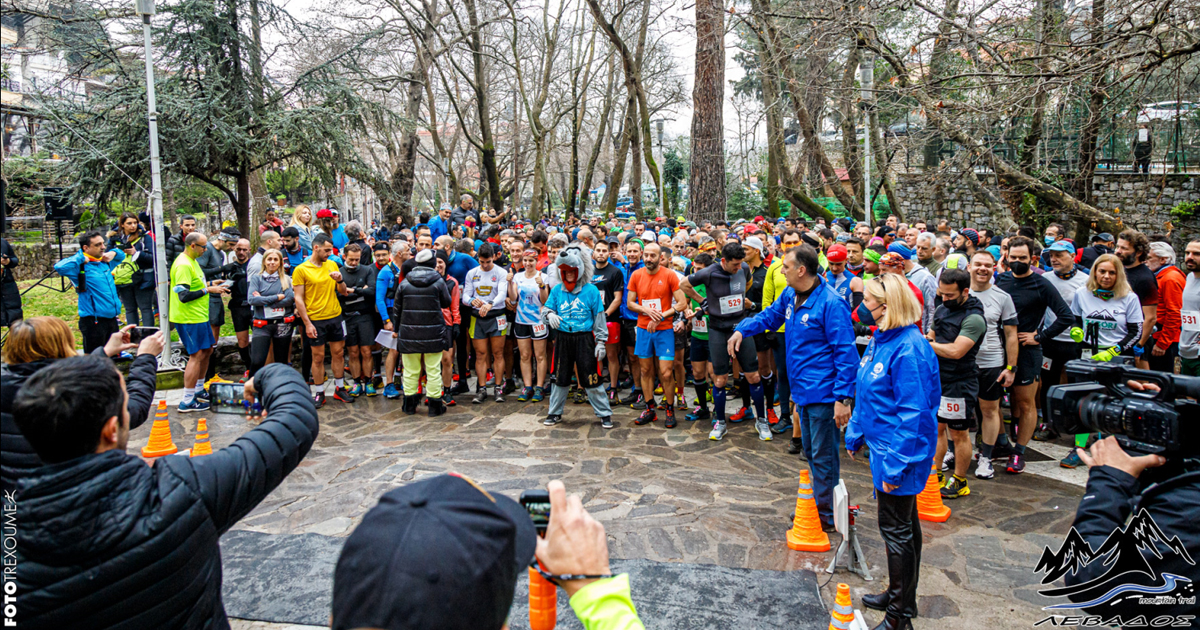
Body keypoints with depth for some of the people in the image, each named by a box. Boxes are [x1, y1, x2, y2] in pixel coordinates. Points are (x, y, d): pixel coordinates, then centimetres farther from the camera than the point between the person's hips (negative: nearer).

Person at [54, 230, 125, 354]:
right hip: (93, 321, -7)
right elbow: (59, 267, -30)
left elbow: (121, 255, 30)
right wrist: (81, 258, -19)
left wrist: (113, 253, 8)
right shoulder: (80, 266, -11)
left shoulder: (105, 262, 11)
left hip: (112, 319, 7)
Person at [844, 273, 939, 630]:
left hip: (900, 453, -10)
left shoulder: (908, 348, -25)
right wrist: (855, 434, 19)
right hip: (882, 446, 10)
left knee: (897, 529, 2)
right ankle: (900, 595, 37)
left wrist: (896, 465, -24)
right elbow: (867, 395, 16)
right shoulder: (881, 340, 6)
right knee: (901, 526, 21)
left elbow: (913, 412, -25)